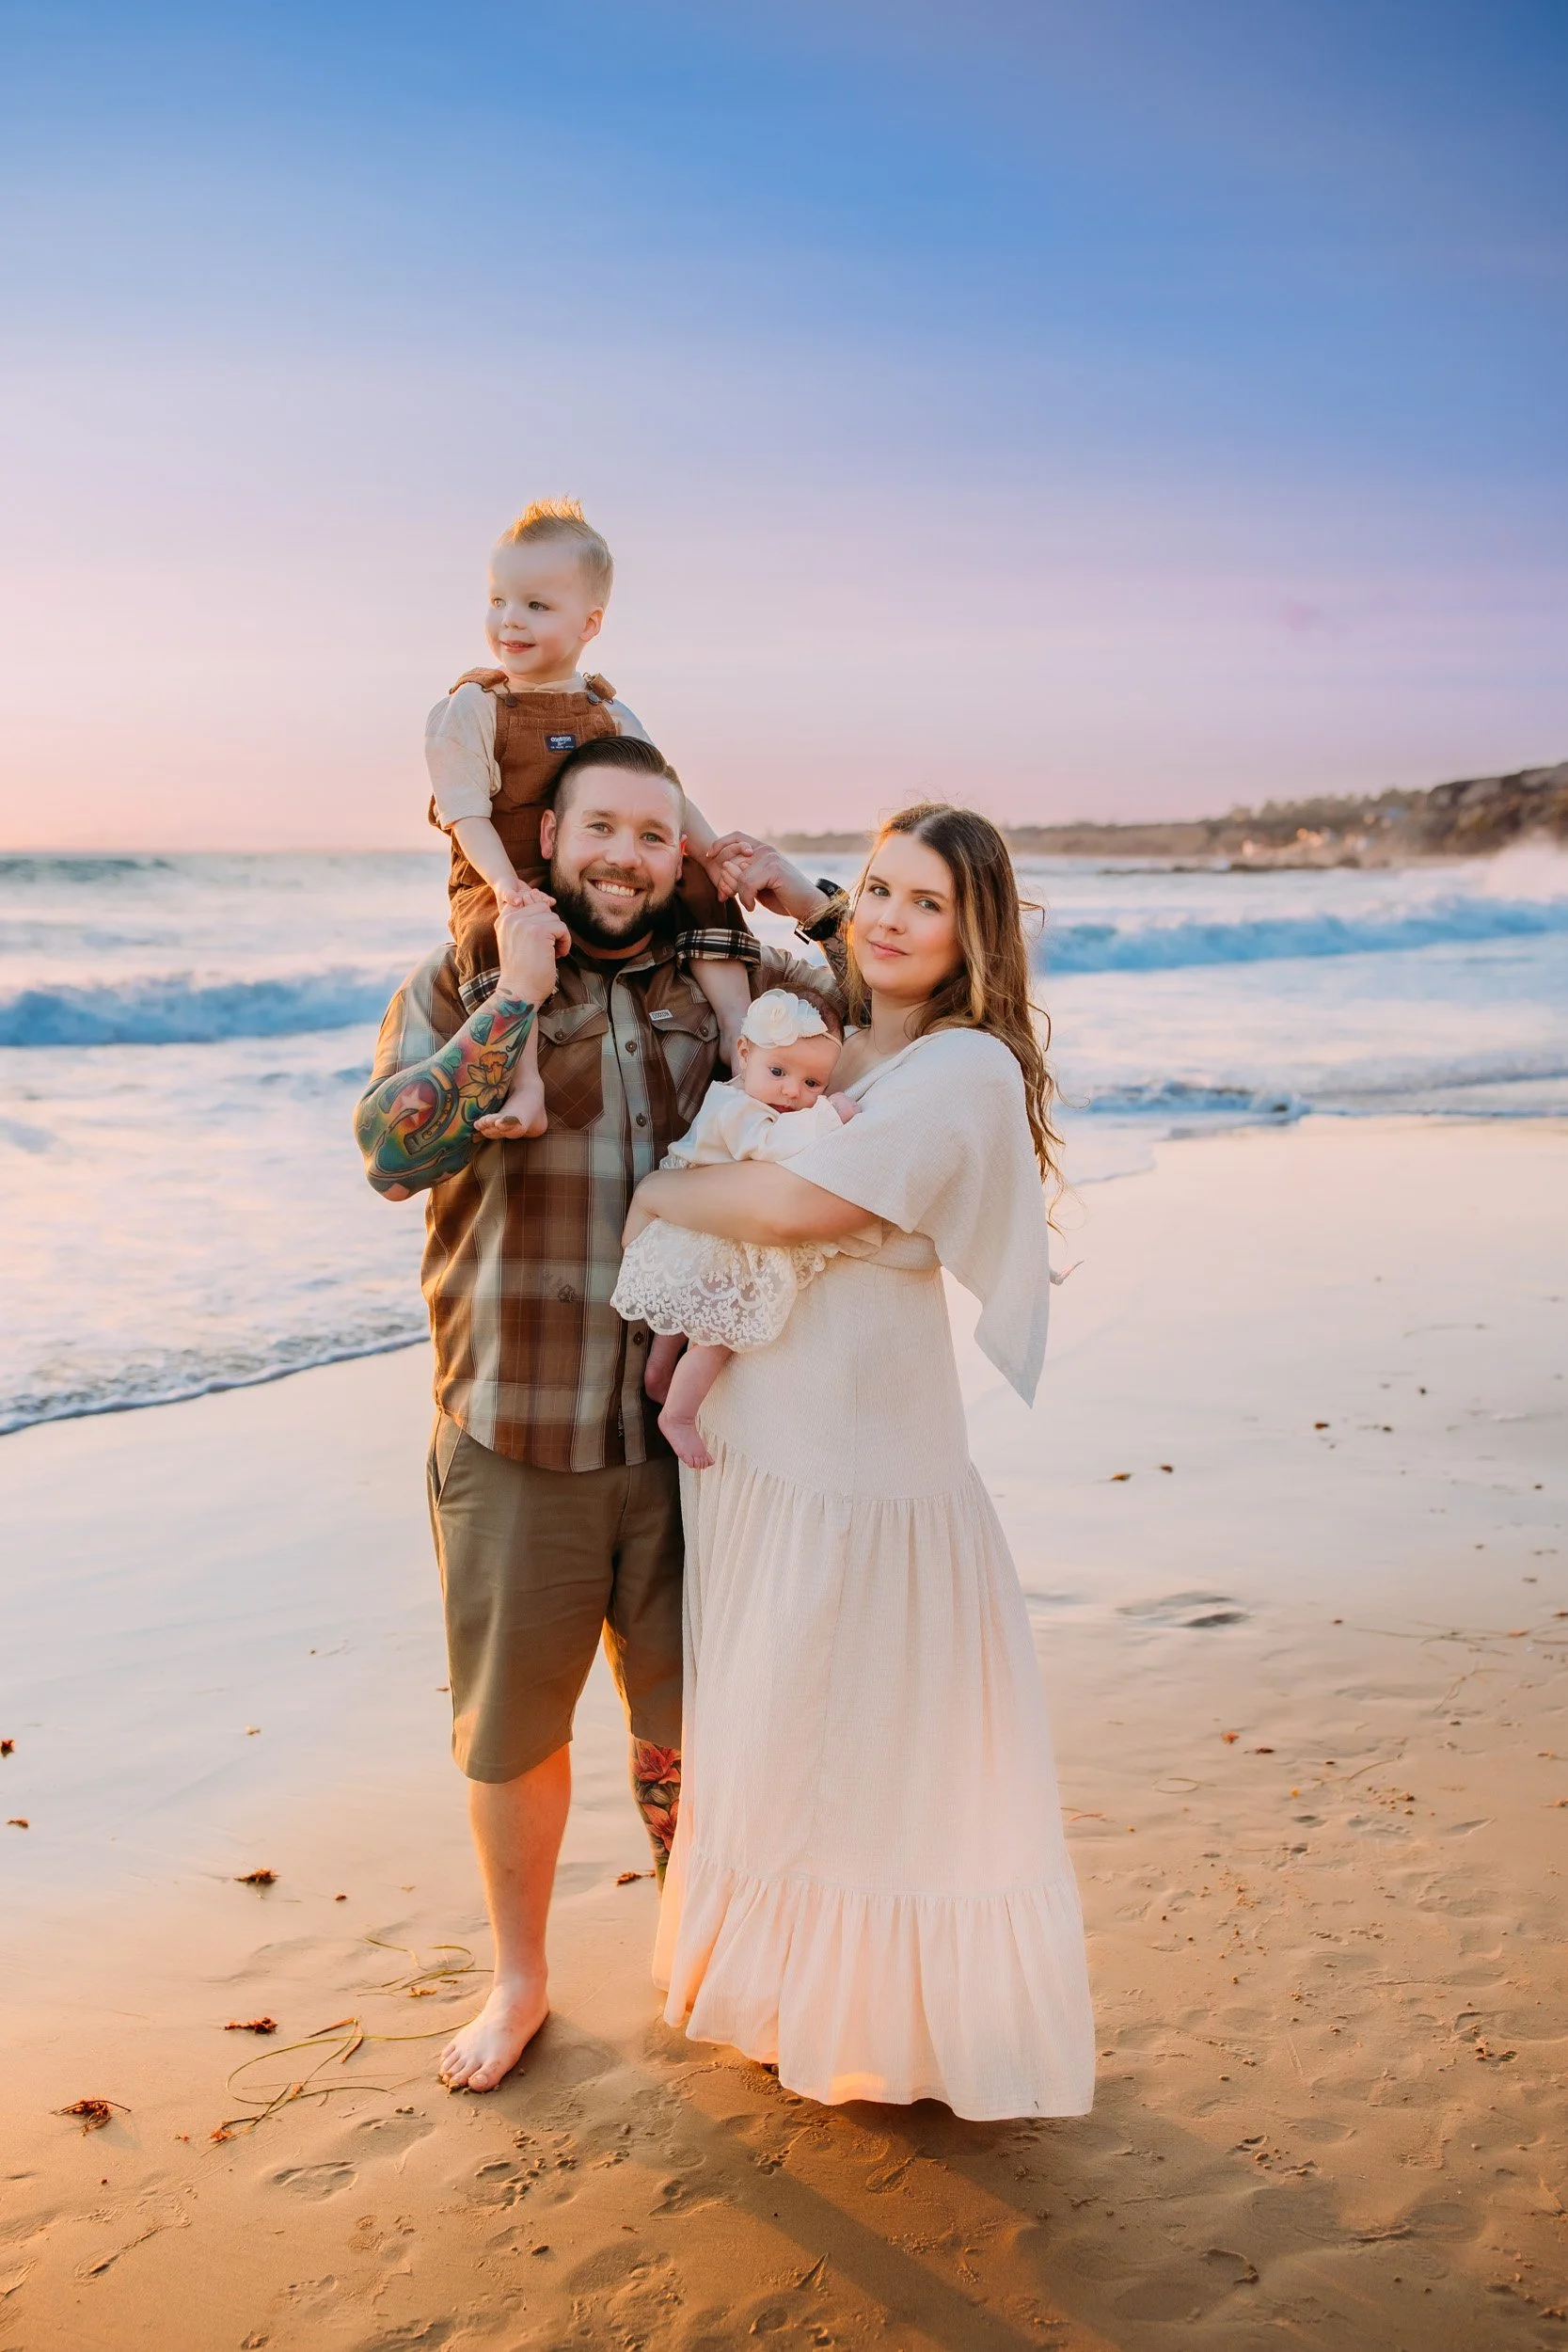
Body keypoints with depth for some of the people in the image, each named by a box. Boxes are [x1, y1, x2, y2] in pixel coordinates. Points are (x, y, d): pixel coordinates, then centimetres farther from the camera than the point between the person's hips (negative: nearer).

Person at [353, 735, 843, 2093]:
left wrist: (810, 907, -2)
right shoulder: (456, 988, -1)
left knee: (691, 1724, 14)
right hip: (514, 1442, -1)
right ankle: (520, 1977, 39)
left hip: (688, 1432, 1)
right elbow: (395, 1150, -17)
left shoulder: (731, 987, 4)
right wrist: (517, 997, -19)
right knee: (511, 1731, 15)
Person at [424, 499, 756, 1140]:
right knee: (496, 936, -37)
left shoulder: (611, 714, 13)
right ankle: (525, 1085, -43)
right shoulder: (468, 709, 0)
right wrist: (505, 883, -25)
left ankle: (736, 1029, -10)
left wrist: (712, 854, -6)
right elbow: (466, 812, -9)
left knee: (701, 889, -11)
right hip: (502, 884, -4)